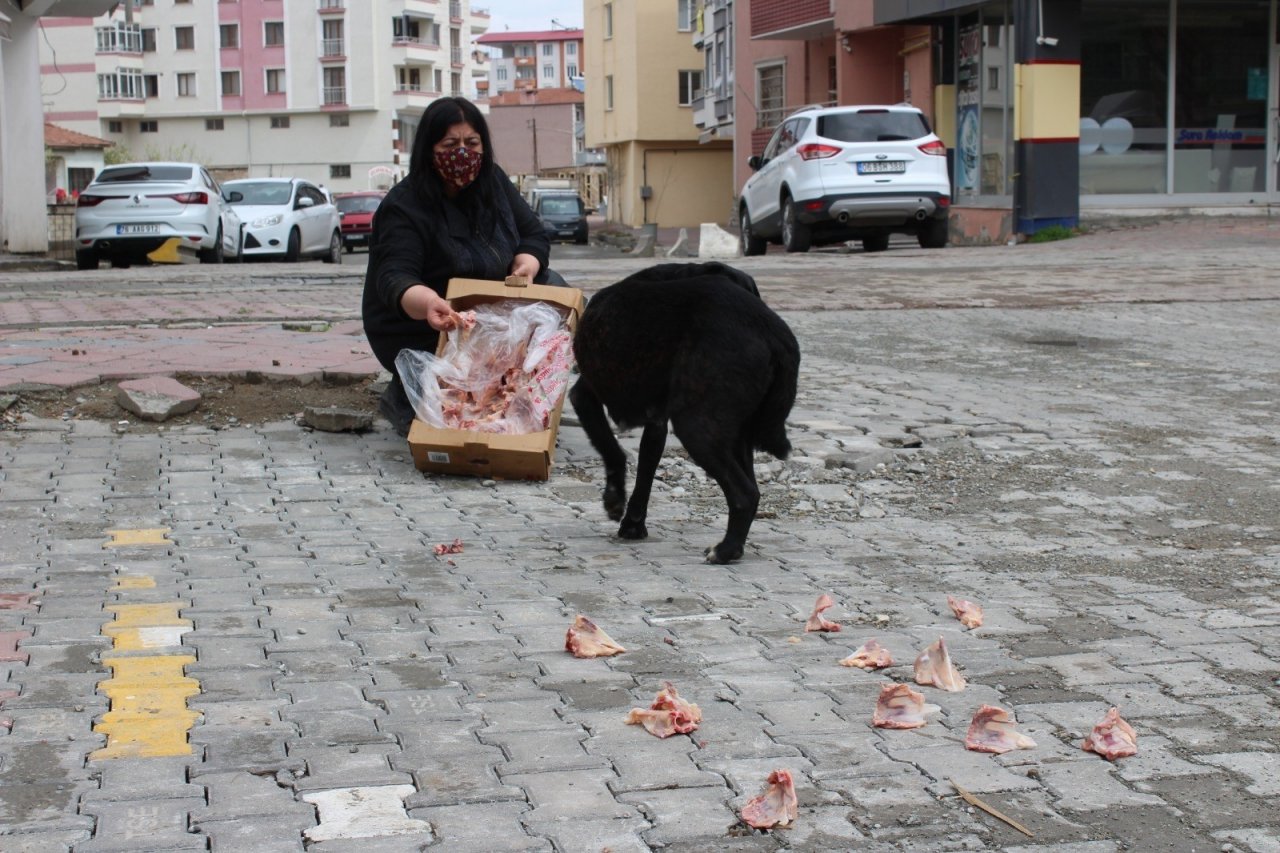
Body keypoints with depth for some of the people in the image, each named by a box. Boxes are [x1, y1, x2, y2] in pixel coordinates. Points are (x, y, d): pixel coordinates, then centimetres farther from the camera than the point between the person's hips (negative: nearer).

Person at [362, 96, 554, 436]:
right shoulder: (403, 208, -23)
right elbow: (394, 279, -34)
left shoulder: (494, 183, -1)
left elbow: (533, 233, 4)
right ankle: (403, 398, -1)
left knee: (552, 287, -9)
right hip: (421, 332, -7)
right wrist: (427, 304, -58)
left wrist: (525, 270, -21)